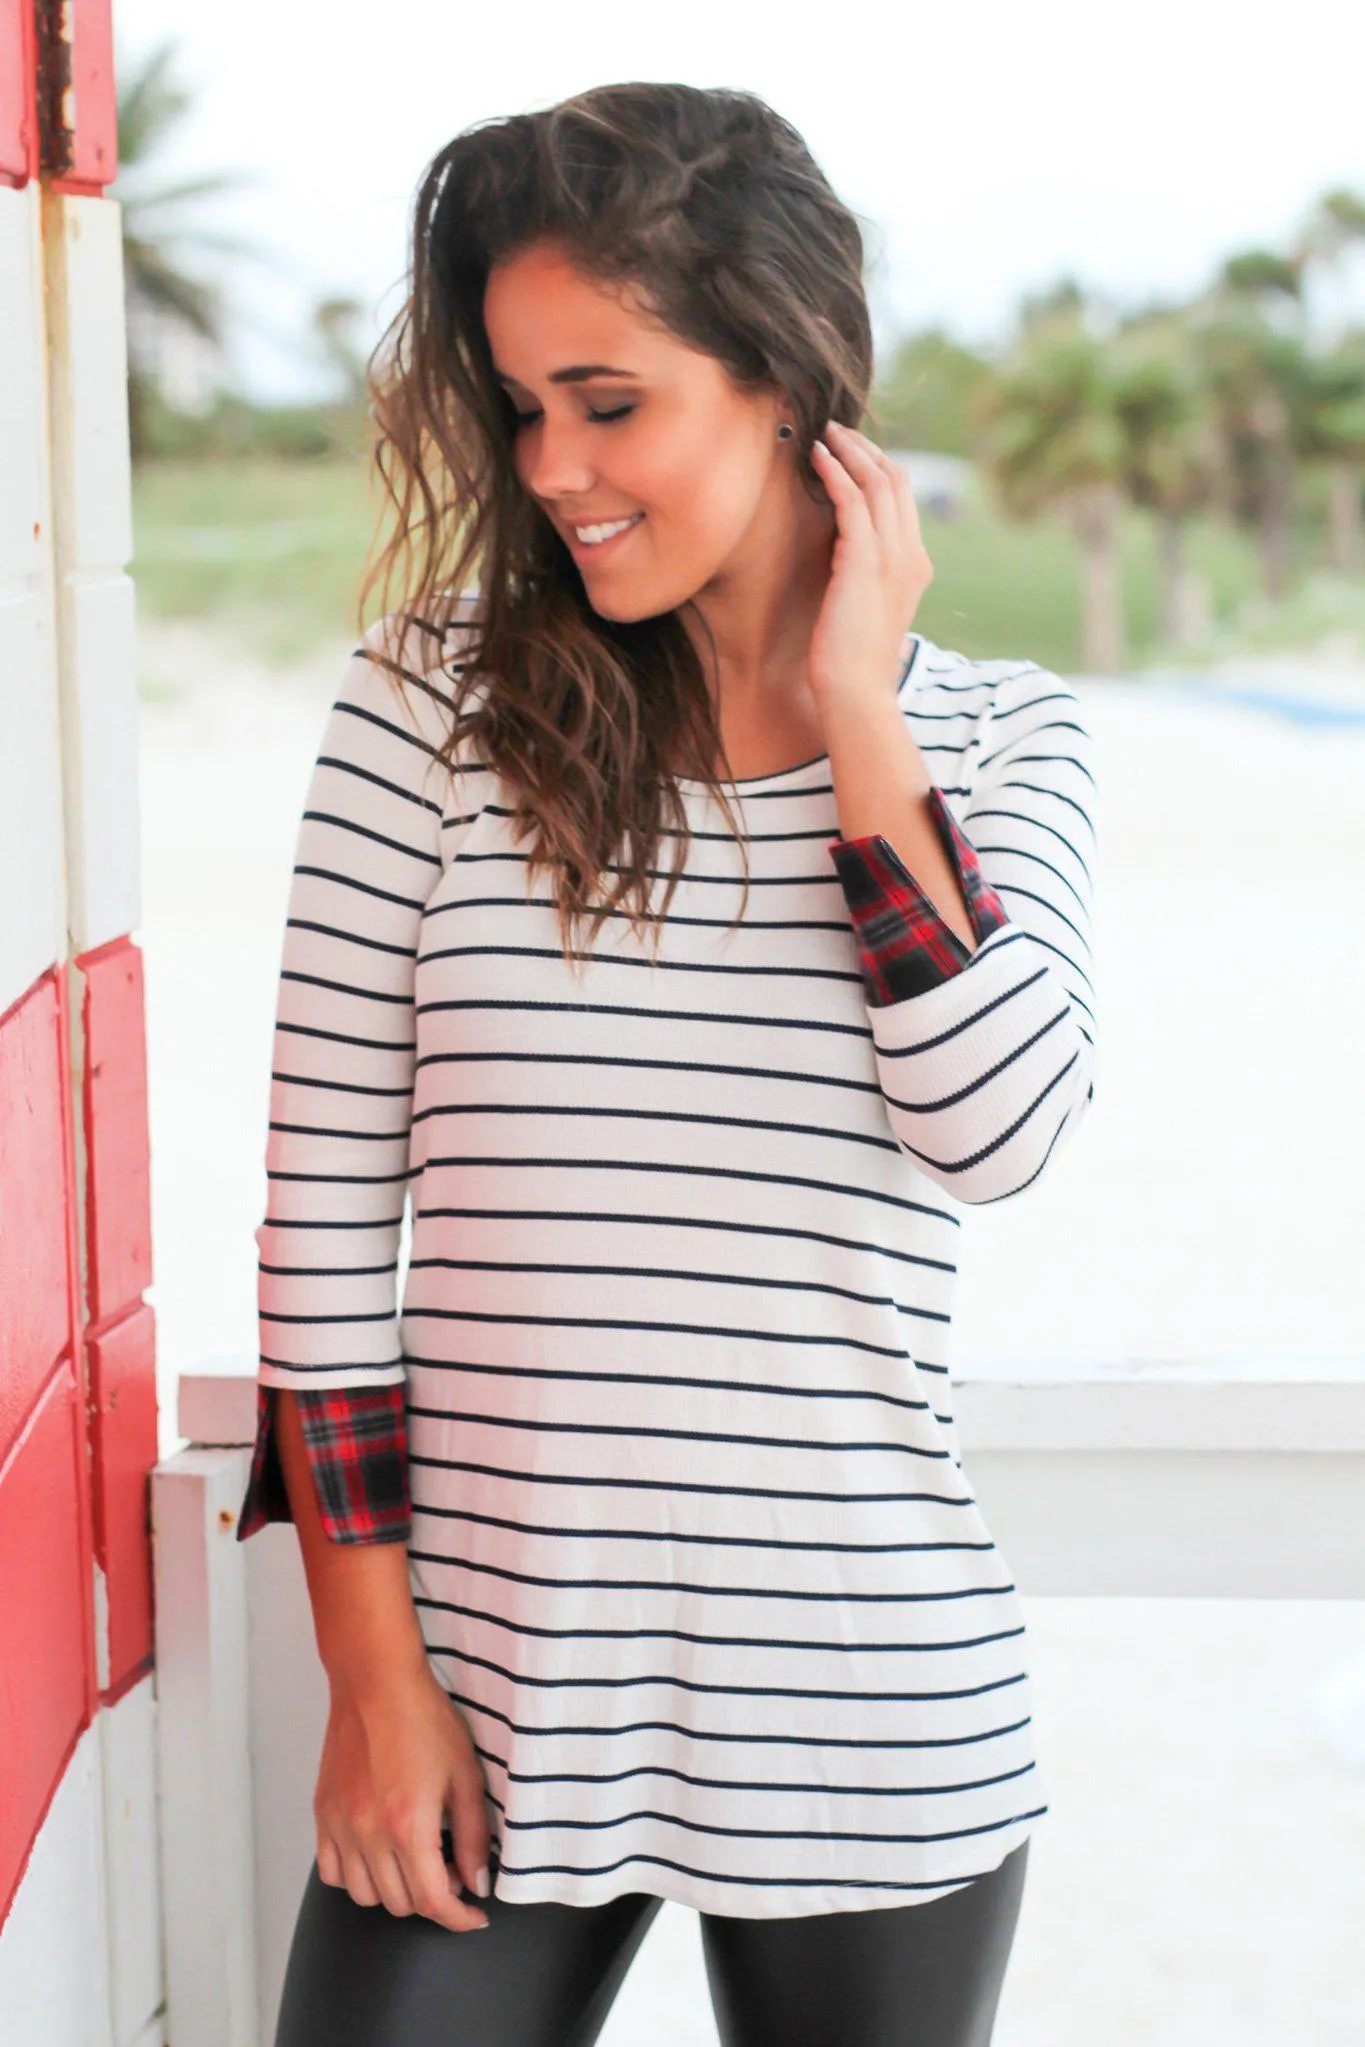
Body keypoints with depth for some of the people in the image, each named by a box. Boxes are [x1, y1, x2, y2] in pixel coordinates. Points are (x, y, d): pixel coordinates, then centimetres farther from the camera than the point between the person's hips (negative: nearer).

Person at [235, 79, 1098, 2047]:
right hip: (488, 1684, -1)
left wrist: (857, 714, -9)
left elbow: (997, 1124, -12)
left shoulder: (1003, 738, 3)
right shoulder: (430, 704, -2)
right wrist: (372, 1666, -4)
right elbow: (324, 1197, -2)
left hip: (869, 1714, 1)